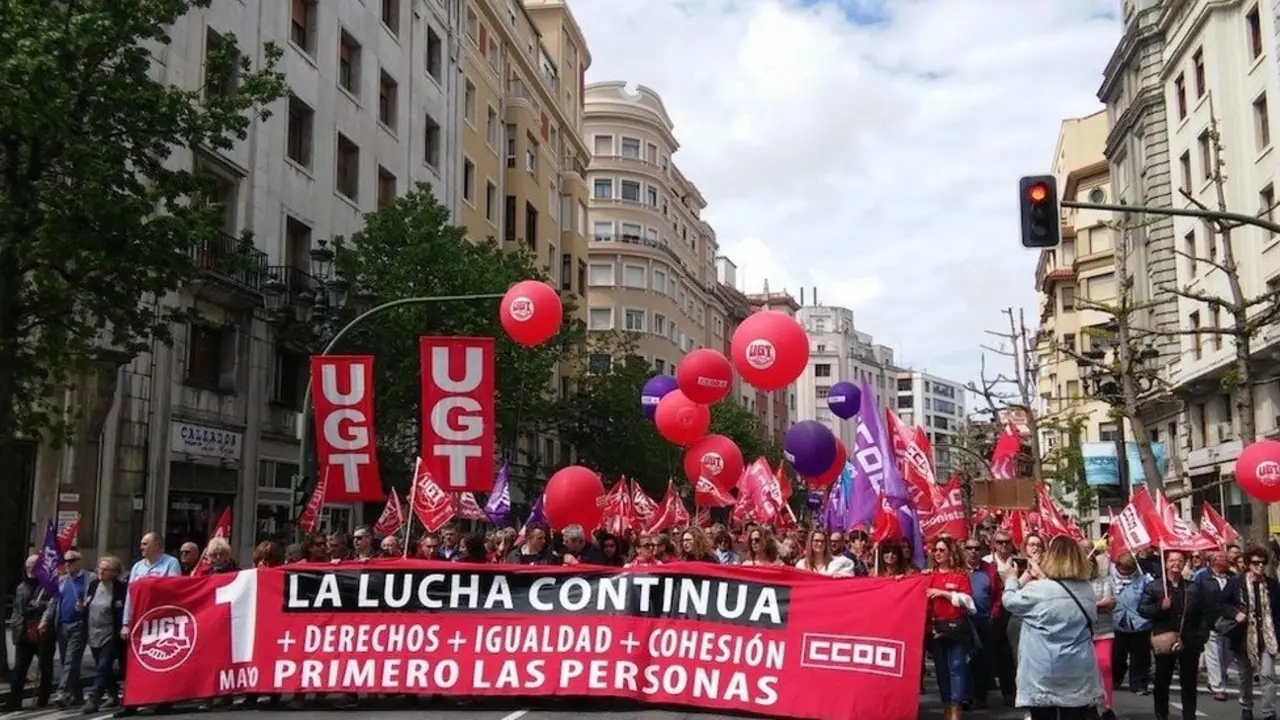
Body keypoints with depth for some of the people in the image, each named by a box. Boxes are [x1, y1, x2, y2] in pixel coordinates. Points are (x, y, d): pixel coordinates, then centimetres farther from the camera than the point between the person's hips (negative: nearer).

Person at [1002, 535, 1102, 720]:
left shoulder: (1038, 590, -14)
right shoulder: (1087, 590, 3)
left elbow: (1010, 601, 1)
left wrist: (1025, 576, 19)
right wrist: (1041, 576, 15)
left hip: (1044, 676, -4)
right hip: (1079, 675, 4)